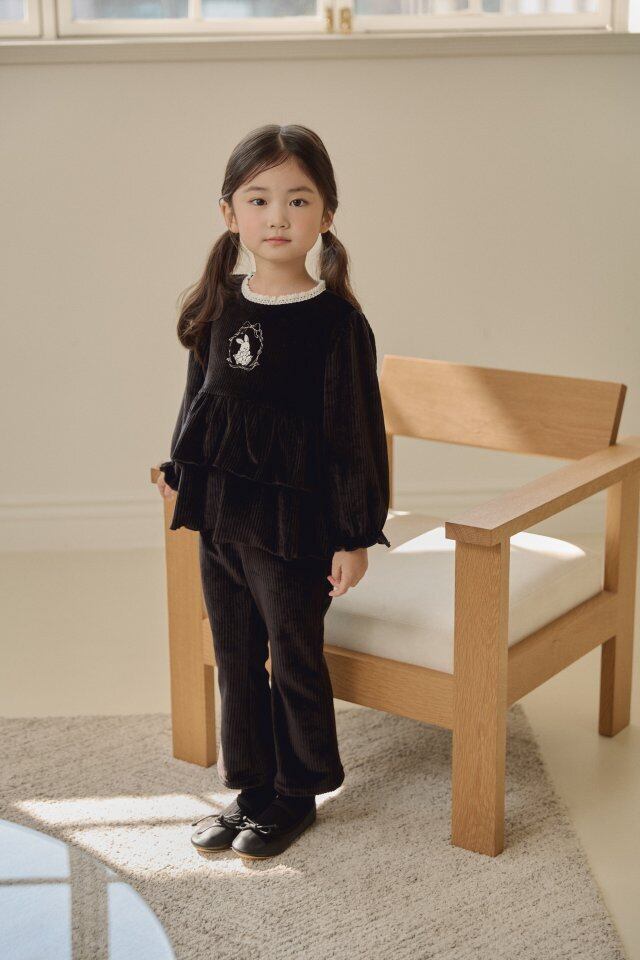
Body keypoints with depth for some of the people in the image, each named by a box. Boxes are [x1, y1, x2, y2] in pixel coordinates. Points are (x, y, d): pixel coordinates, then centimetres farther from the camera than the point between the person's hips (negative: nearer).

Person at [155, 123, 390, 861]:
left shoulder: (336, 321, -13)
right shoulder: (219, 307, 3)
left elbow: (355, 433, -11)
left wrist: (356, 535, -11)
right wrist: (179, 471, 21)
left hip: (293, 522, -5)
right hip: (220, 515, 6)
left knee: (294, 661, 9)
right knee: (235, 658, 16)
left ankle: (297, 792, 29)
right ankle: (251, 787, 32)